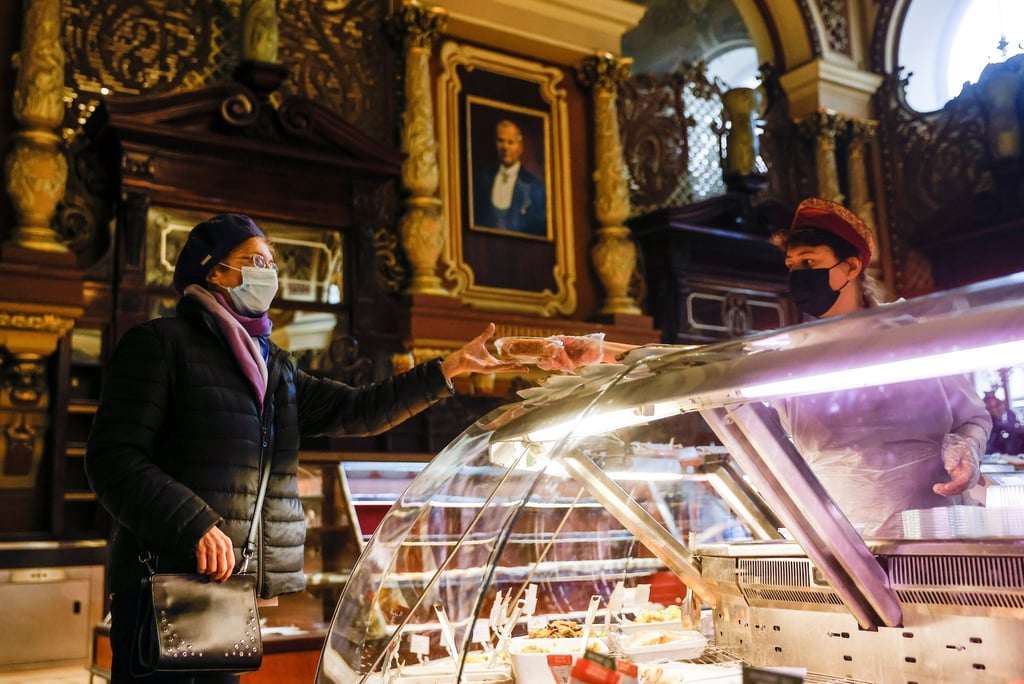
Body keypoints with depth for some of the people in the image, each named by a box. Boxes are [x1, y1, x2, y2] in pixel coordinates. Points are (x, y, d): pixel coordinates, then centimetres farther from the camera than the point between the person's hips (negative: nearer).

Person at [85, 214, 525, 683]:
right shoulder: (161, 344, -4)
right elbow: (113, 459, -12)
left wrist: (449, 369, 7)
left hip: (228, 589, 7)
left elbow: (355, 411, 13)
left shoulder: (274, 368, 19)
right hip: (163, 586, -7)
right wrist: (192, 524, -25)